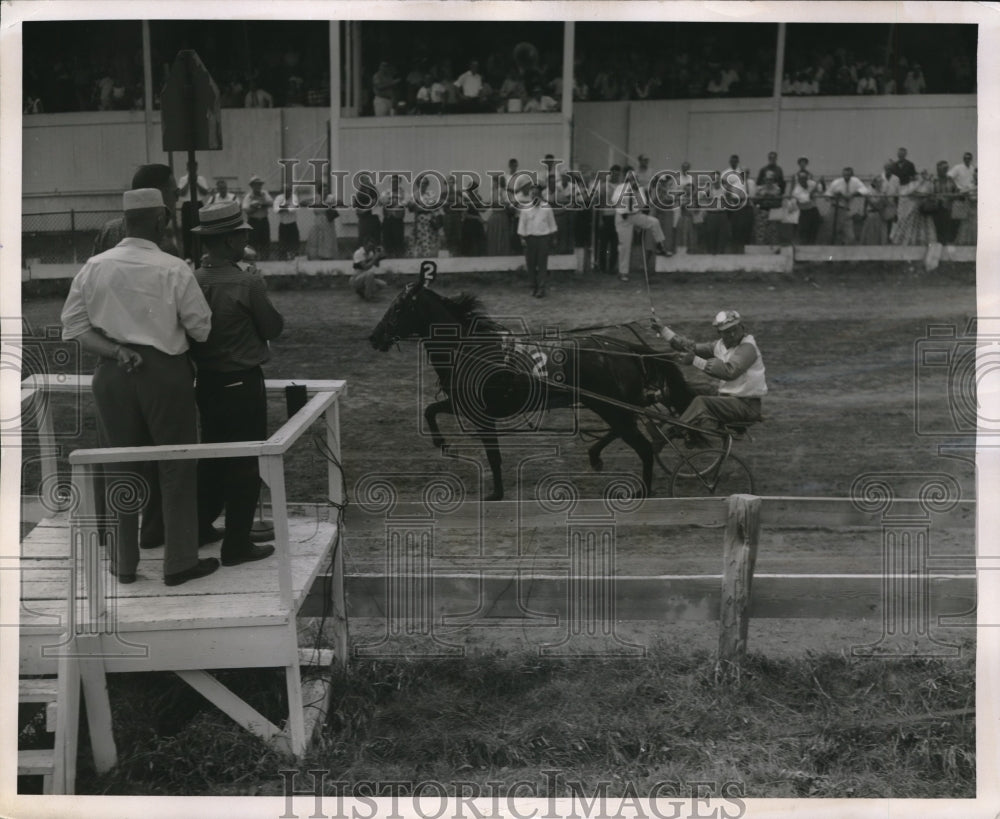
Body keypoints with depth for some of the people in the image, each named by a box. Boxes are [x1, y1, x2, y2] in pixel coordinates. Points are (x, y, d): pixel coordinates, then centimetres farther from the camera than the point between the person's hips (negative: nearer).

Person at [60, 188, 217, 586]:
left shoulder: (93, 267, -2)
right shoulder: (174, 270, -12)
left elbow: (74, 325, -2)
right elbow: (201, 327, -7)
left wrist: (115, 351, -7)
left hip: (113, 373, 4)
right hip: (164, 371, -3)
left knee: (120, 467, 14)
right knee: (177, 467, 9)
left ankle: (124, 562, 23)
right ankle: (180, 561, 15)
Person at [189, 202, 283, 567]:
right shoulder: (248, 284, -19)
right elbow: (273, 327, -7)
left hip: (206, 382, 6)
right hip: (243, 384, -6)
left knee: (212, 456, 21)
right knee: (245, 464, 3)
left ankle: (200, 527, 31)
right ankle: (237, 545, 8)